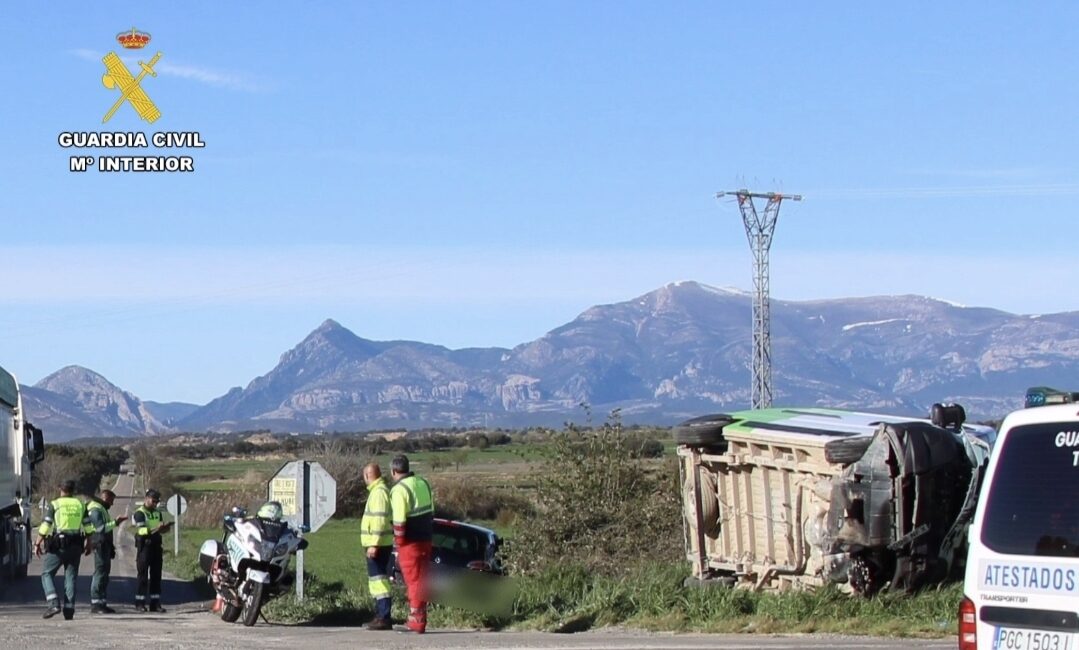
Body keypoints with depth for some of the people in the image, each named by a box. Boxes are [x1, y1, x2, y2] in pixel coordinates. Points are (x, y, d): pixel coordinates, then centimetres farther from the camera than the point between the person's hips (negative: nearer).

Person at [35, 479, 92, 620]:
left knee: (47, 574, 5)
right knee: (71, 577, 7)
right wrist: (88, 544, 20)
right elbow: (88, 527, 10)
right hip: (76, 545, 3)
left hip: (58, 545, -3)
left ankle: (53, 604, -13)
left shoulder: (54, 505, -1)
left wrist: (38, 544, -2)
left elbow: (45, 526, -7)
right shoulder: (80, 505, 10)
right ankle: (69, 610, 1)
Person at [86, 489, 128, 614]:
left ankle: (102, 603, 15)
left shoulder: (102, 509, 21)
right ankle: (95, 604, -11)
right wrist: (115, 523, -20)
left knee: (104, 573, 11)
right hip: (100, 545, -11)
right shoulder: (96, 510, -12)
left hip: (105, 545, 11)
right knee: (100, 572, -11)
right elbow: (100, 528, -23)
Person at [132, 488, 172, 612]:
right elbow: (142, 530, -19)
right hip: (144, 546, -6)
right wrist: (156, 528, -30)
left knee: (156, 575, 5)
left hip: (156, 546, 6)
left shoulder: (157, 513, 15)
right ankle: (140, 603, 2)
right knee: (143, 575, -3)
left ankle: (155, 603, 8)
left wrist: (165, 527, -2)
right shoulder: (139, 513, -7)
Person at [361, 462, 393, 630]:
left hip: (377, 545, -11)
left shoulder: (379, 492, -14)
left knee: (378, 579, -12)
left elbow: (379, 520, -22)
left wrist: (374, 544, -25)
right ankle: (380, 615, 21)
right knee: (377, 580, 15)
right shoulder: (380, 490, 18)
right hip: (379, 545, 11)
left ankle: (384, 618, -15)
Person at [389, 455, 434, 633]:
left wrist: (399, 541, -10)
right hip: (426, 538, 8)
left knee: (414, 581, -4)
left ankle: (416, 621, -3)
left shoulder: (399, 490, -15)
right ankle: (418, 618, 18)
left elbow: (399, 520, -19)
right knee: (422, 579, 12)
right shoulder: (423, 483, 11)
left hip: (410, 543, -8)